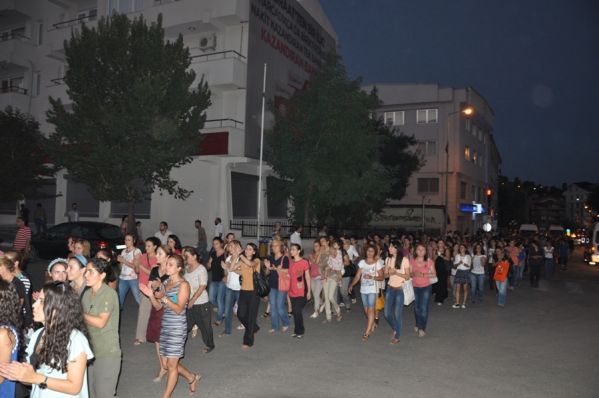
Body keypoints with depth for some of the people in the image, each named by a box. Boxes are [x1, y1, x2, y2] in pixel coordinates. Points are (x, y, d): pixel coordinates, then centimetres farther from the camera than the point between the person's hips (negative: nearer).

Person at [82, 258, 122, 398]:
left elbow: (100, 322, -22)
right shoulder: (87, 293, 7)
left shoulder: (109, 294, -16)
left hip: (107, 352, -7)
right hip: (90, 350, 7)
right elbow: (85, 318, 6)